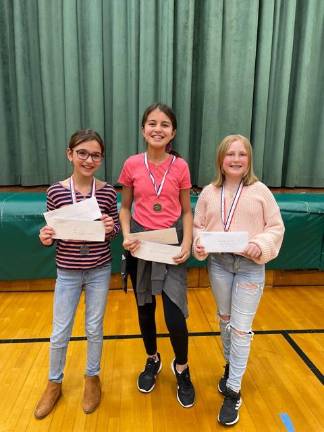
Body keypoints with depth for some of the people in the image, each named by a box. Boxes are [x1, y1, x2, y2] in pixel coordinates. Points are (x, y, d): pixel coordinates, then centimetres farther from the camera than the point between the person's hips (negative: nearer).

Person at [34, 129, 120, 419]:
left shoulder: (108, 192, -8)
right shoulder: (56, 192, -7)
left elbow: (115, 230, 0)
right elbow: (52, 232, 0)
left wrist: (111, 228, -22)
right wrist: (45, 238, -21)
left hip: (100, 270, 0)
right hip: (67, 272, 1)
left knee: (94, 329, 16)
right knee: (59, 333, 13)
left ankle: (92, 378, 42)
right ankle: (54, 383, 40)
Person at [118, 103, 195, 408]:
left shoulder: (180, 167, -5)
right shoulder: (132, 165, -4)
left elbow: (186, 211, 2)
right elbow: (125, 207, 6)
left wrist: (186, 242, -12)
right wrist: (126, 236, -10)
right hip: (141, 243, 2)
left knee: (174, 313, -6)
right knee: (145, 308, 16)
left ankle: (181, 369, 26)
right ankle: (152, 360, 44)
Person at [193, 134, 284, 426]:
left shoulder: (260, 191, -6)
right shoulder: (209, 192, 1)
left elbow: (276, 228, -4)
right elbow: (198, 225, 6)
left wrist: (260, 246, -21)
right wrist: (199, 244, -13)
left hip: (250, 266, -3)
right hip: (218, 263, 3)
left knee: (241, 328, 2)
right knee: (225, 320, 20)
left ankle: (233, 391, 18)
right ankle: (231, 366, 46)